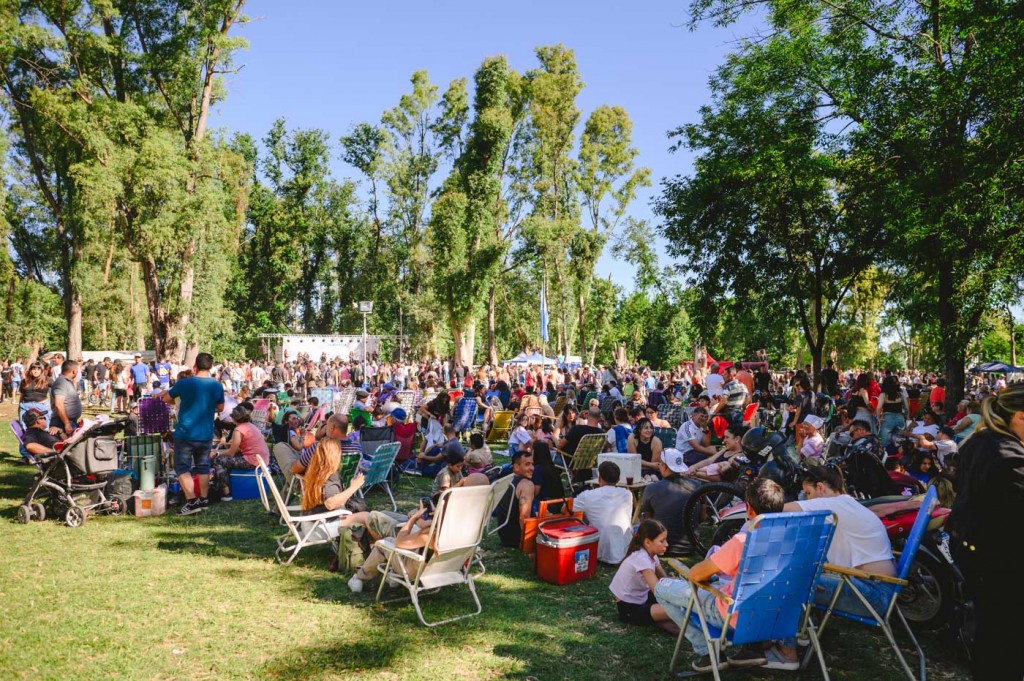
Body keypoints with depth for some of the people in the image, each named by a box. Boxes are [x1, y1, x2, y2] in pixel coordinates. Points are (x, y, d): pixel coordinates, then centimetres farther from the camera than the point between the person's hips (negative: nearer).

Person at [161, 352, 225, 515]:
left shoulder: (184, 384, -12)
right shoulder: (217, 386, -3)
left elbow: (166, 399, 6)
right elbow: (220, 408, 10)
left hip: (185, 433, -4)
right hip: (206, 434, 4)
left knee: (182, 467, 4)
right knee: (203, 466, 15)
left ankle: (191, 500, -6)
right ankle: (204, 500, 20)